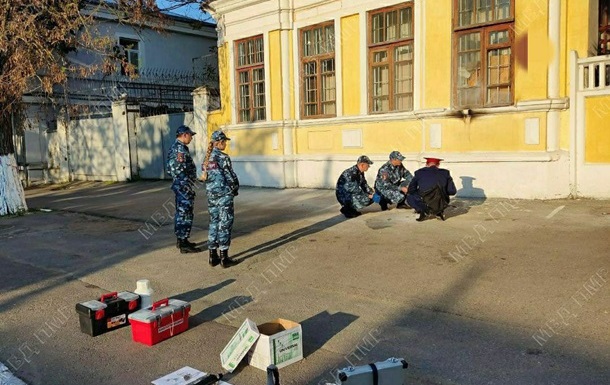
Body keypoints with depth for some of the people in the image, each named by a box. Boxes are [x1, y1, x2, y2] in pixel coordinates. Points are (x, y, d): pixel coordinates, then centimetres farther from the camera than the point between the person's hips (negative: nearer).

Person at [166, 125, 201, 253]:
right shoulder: (180, 148, -18)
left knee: (180, 213, 16)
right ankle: (184, 244, -1)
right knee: (185, 214, -6)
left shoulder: (175, 147, 14)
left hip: (180, 186, 11)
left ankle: (180, 240, 25)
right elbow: (180, 171, -23)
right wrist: (189, 188, -20)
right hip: (185, 186, -11)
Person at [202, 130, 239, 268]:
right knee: (225, 224, -1)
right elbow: (231, 177, -13)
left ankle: (213, 256, 17)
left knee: (214, 223, 13)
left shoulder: (207, 158, 8)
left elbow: (205, 176, 13)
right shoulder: (223, 157, -14)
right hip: (224, 195, -7)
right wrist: (235, 189, 5)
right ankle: (224, 258, 2)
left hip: (211, 194, 7)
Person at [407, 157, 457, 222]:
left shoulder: (419, 173, 4)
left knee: (410, 196, 27)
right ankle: (439, 212, 12)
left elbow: (410, 190, 6)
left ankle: (423, 211, 1)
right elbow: (452, 191, 6)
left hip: (425, 205, -3)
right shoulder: (445, 173, 7)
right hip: (442, 206, 3)